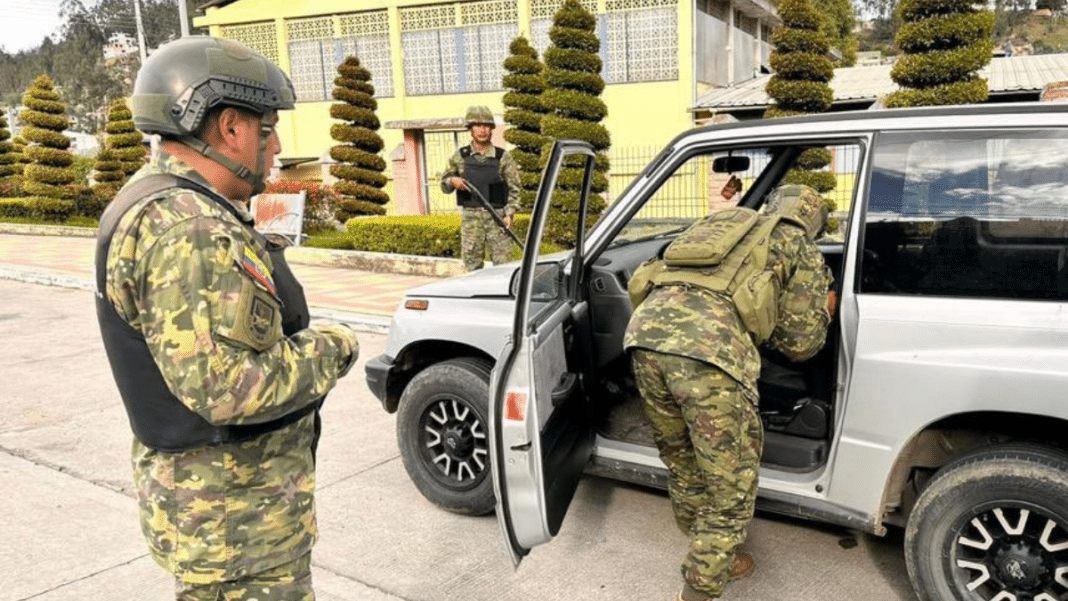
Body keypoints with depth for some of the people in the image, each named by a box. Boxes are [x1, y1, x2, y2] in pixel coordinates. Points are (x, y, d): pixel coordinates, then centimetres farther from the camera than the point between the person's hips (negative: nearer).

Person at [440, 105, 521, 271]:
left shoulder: (503, 157, 3)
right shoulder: (460, 157, 7)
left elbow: (514, 188, 3)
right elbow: (444, 185, 15)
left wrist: (509, 214, -9)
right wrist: (452, 181, -8)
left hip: (497, 217, -1)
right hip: (471, 218, 1)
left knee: (503, 265, -4)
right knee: (472, 264, 3)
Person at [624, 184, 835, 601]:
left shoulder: (723, 221, 36)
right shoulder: (801, 250, 23)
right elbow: (799, 342, 23)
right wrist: (821, 311, 44)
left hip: (646, 329, 7)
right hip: (709, 350, -6)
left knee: (684, 469, 26)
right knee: (731, 490, 13)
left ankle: (711, 561, 46)